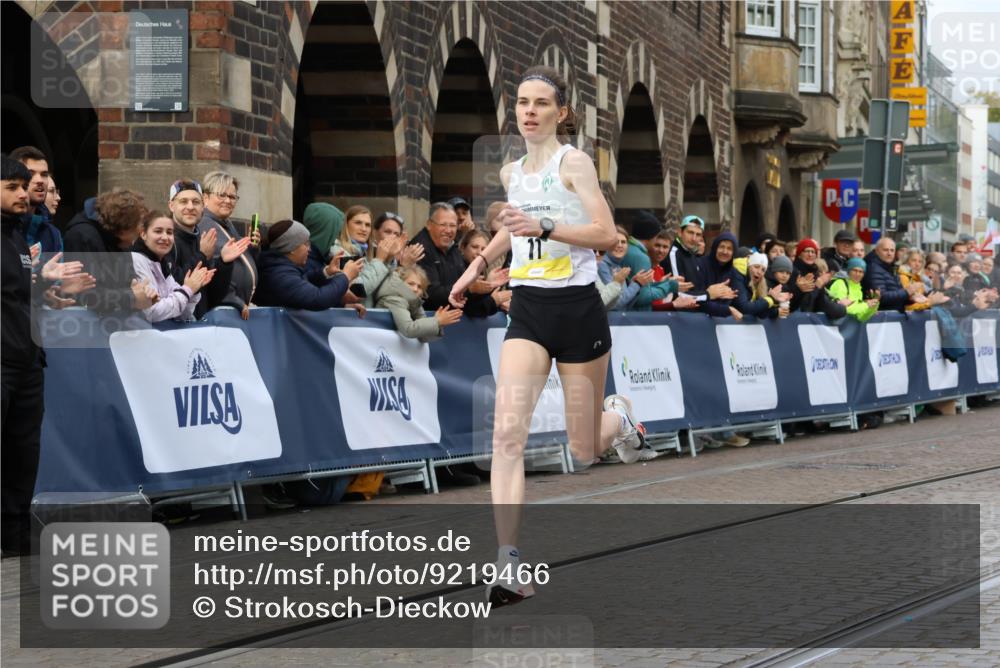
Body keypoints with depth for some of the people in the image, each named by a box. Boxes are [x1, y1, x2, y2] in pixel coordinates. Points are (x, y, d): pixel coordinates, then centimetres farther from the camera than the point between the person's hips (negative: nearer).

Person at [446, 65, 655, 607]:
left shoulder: (573, 162, -7)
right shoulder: (511, 172, 11)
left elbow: (605, 232, -18)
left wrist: (543, 226, -27)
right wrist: (479, 264, 29)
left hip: (577, 308, -4)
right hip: (527, 312, 4)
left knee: (585, 452, 6)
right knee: (507, 433, -18)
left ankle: (618, 417, 43)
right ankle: (508, 563, -23)